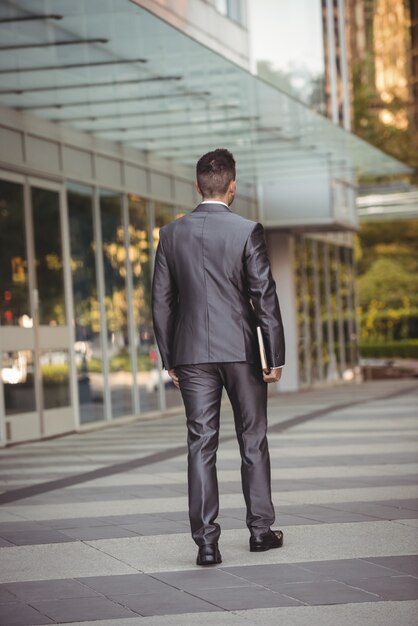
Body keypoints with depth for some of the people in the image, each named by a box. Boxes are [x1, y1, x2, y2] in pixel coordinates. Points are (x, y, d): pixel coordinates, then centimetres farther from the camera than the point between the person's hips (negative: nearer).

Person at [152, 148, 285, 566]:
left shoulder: (171, 234, 3)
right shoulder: (248, 232, -6)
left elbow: (161, 301, 5)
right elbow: (265, 297, -6)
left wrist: (169, 358, 12)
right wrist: (275, 356, 0)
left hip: (191, 352, 2)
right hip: (241, 350, -2)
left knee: (201, 444, 2)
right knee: (252, 440, 12)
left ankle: (206, 542, 0)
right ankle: (260, 529, 19)